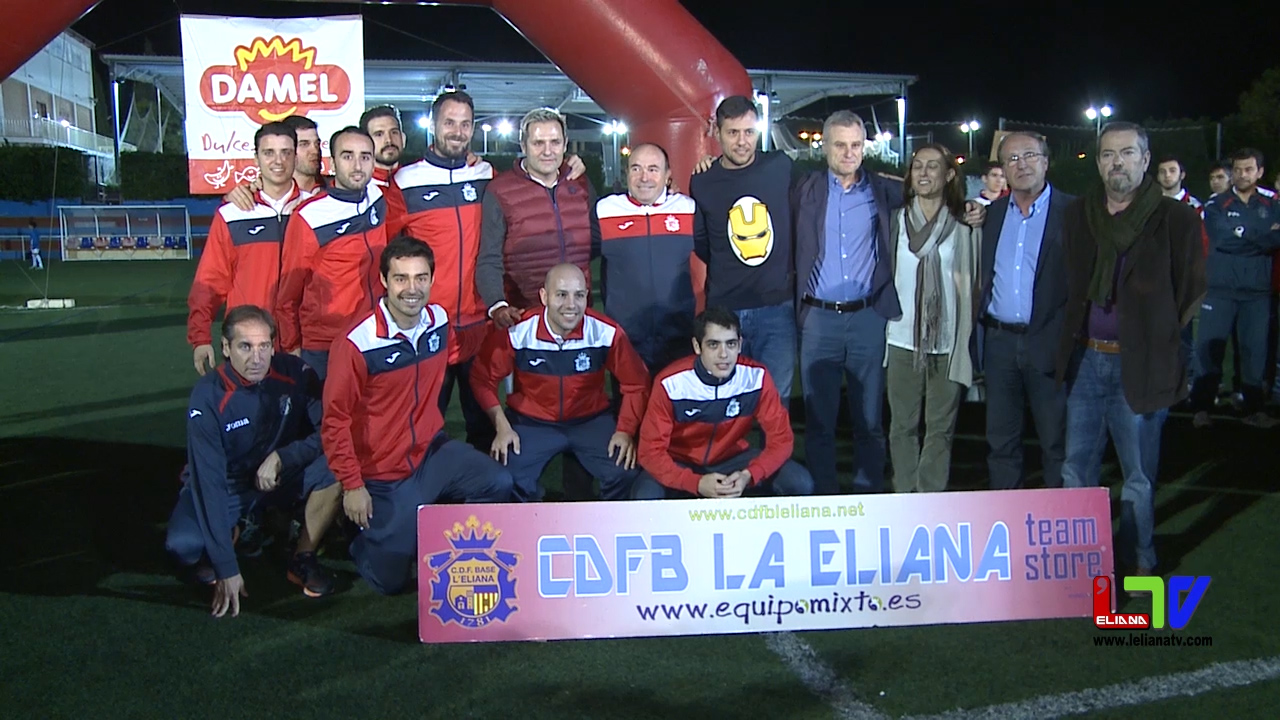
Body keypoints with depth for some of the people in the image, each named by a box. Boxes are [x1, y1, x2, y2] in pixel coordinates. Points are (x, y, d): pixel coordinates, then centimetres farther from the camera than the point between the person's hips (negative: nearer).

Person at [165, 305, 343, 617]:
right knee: (183, 544, -29)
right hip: (226, 484, -2)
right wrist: (227, 569, -34)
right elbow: (209, 481, -29)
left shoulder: (293, 372, -18)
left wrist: (281, 457, -29)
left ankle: (303, 560, -6)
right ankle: (238, 532, 7)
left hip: (281, 475, 2)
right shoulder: (208, 397, -25)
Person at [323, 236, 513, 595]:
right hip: (383, 474, -4)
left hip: (432, 451, 5)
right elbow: (336, 420, -15)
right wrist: (352, 486, -15)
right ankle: (361, 532, 32)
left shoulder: (439, 320, -4)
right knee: (390, 581, -1)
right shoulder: (356, 343, -22)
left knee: (499, 484, -20)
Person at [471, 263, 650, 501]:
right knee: (509, 480, -26)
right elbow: (483, 379, -2)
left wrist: (626, 430, -11)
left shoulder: (607, 333, -13)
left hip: (591, 421, 1)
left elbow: (636, 384, -1)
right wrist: (502, 427, -10)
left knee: (624, 473, -23)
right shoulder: (516, 332, -15)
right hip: (530, 422, -1)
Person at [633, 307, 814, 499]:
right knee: (644, 498, -33)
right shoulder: (670, 383, -24)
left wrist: (749, 475, -32)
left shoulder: (756, 377, -18)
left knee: (801, 484, -19)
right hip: (680, 463, -2)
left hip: (732, 458, 2)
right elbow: (651, 451, -21)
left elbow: (780, 438, -13)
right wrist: (697, 483, -36)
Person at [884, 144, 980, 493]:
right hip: (902, 339, 1)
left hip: (948, 343, -1)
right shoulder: (895, 222, 6)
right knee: (902, 425, 7)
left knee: (941, 428, 3)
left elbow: (973, 282, 6)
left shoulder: (965, 227, 1)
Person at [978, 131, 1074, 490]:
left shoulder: (1072, 212, -4)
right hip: (999, 342, 5)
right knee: (1000, 441, 12)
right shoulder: (992, 214, 11)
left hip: (1049, 344, -4)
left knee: (1057, 442, 4)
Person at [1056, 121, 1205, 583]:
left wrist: (1160, 340, -1)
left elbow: (1192, 292, 1)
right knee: (1077, 467, 12)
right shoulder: (1078, 216, 7)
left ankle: (1138, 562, 21)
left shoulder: (1176, 220, -5)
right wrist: (1073, 343, 9)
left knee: (1139, 475, 7)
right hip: (1086, 359, 4)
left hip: (1141, 365, -4)